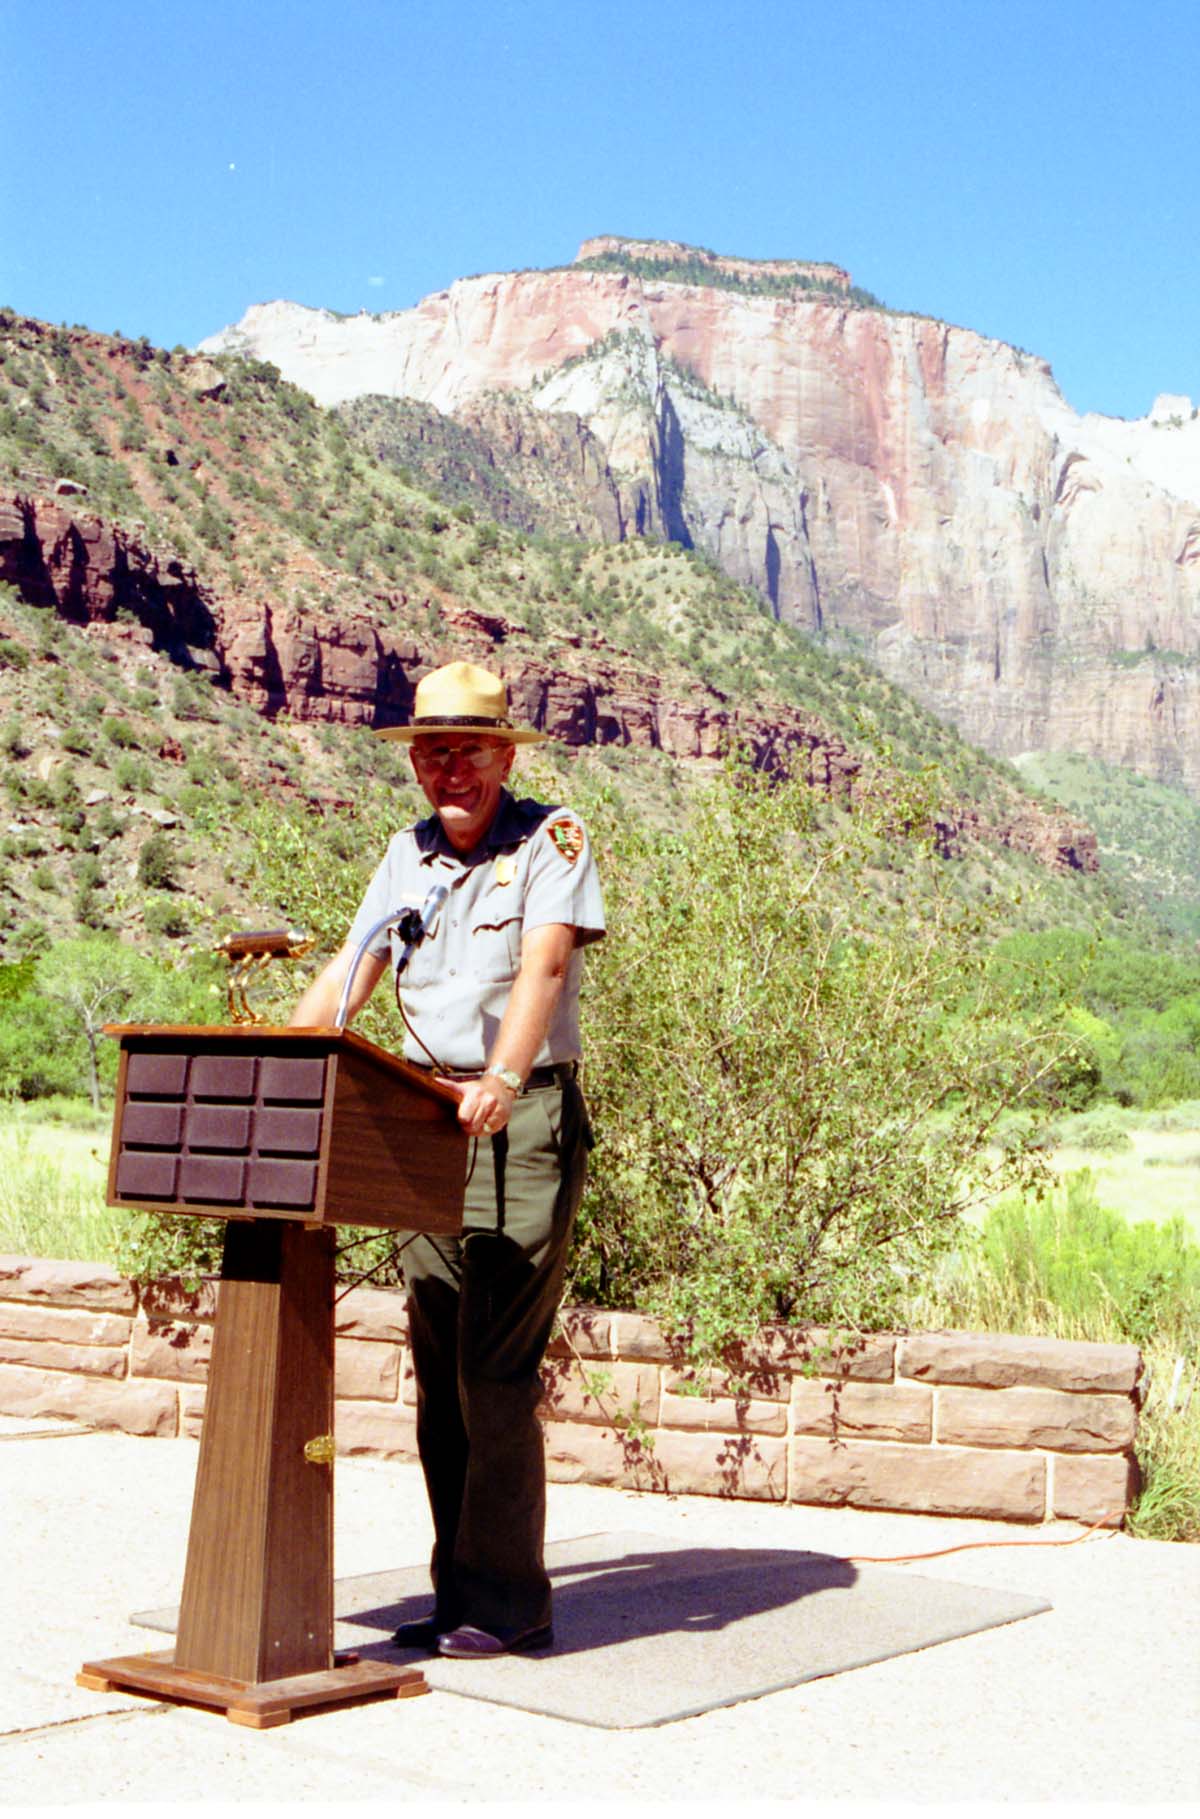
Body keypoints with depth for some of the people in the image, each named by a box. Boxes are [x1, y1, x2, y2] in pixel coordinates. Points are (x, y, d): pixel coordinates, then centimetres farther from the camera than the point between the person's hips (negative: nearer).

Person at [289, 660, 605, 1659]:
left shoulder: (553, 838, -4)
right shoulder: (408, 852, 16)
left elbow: (544, 964, -19)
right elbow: (350, 969, 16)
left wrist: (504, 1075, -34)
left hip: (523, 1120, -6)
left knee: (495, 1370, -9)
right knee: (441, 1373, 6)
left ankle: (505, 1600, 0)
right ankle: (462, 1596, 14)